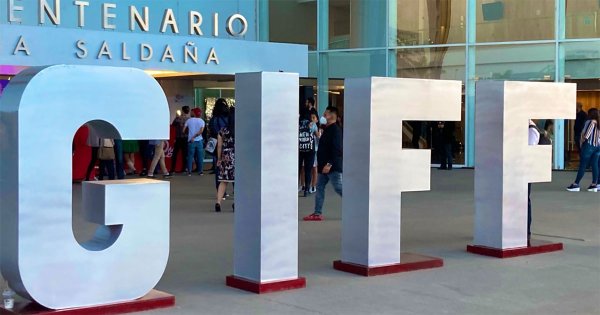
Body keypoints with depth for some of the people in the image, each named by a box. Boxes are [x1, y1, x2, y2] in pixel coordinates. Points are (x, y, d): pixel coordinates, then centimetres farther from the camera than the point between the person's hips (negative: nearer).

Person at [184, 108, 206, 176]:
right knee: (200, 156, 7)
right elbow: (201, 131, -13)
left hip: (191, 141, 0)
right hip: (199, 141, 0)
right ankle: (200, 171, 7)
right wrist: (194, 137, -10)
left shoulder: (189, 120, 0)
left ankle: (189, 171, 1)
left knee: (190, 156, 4)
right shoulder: (201, 121, 1)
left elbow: (183, 130, -1)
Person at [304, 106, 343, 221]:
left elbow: (336, 149, -23)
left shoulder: (335, 130, -15)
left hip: (333, 167, -10)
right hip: (325, 166, 10)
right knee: (320, 187, 9)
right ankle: (317, 213, 11)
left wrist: (329, 164, -27)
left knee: (339, 188, -7)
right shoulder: (327, 129, 16)